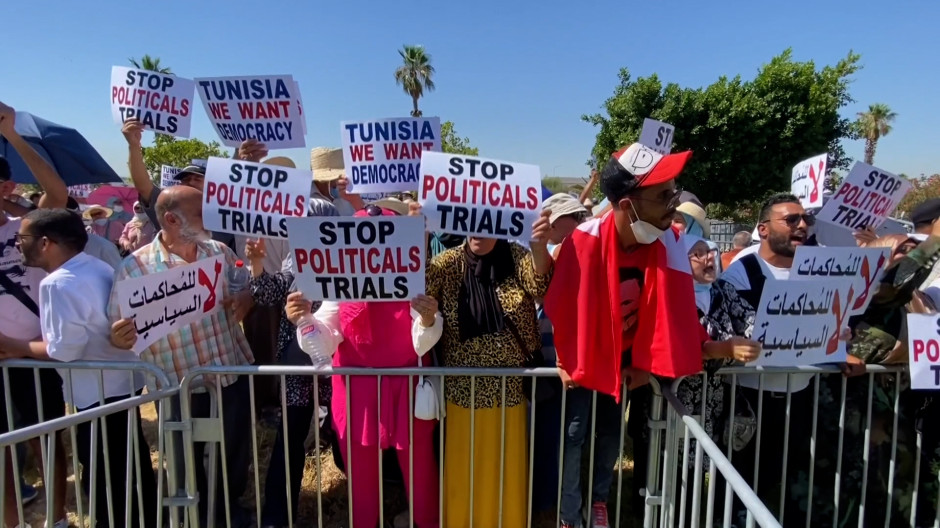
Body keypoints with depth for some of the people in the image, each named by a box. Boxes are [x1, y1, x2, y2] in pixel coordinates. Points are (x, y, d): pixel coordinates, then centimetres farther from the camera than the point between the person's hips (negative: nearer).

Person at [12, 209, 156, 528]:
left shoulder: (58, 284, -21)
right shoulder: (98, 267, 6)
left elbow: (64, 349, -23)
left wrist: (16, 347, -9)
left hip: (98, 393, -9)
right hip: (124, 381, 9)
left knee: (103, 478, 8)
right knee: (133, 467, 22)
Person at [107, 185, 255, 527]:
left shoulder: (220, 252, -1)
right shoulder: (134, 267, -12)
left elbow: (246, 289, 8)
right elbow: (118, 330, -7)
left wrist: (243, 301, -15)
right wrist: (120, 338, -30)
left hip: (233, 373, 3)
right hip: (179, 384, -2)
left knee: (236, 449, 18)